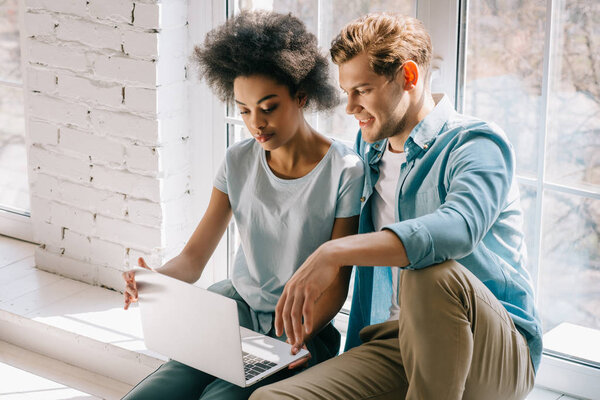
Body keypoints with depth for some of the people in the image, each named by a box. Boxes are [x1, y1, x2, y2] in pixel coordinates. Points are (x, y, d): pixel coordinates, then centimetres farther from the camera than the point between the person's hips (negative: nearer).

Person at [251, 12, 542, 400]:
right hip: (395, 346, 5)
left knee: (434, 274, -39)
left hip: (495, 351, -5)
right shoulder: (368, 151, 17)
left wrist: (335, 252, -36)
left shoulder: (478, 144, -8)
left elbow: (458, 228, -31)